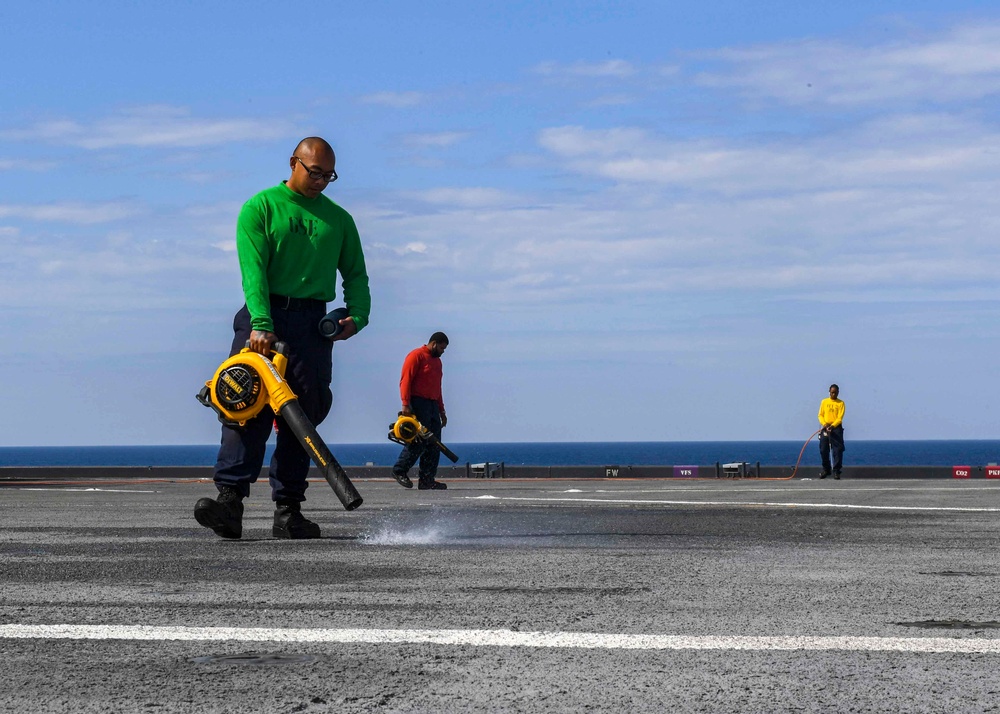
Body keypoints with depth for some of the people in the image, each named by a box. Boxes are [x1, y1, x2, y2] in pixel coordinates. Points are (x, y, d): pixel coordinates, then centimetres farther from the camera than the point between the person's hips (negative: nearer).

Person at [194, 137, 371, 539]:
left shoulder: (339, 220, 17)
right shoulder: (260, 208, 5)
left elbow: (355, 274, 18)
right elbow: (253, 268, -8)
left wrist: (357, 316, -3)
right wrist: (261, 324, -21)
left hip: (313, 322, 3)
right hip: (264, 315, -3)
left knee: (303, 415, -2)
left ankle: (288, 512, -1)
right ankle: (230, 499, -23)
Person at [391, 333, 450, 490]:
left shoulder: (437, 361, 22)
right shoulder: (416, 356, -5)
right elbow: (405, 380, -12)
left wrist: (442, 411, 23)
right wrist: (406, 404, -21)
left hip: (433, 405, 9)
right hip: (418, 404, -9)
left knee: (434, 444, 2)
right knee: (418, 441, -13)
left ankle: (427, 480, 3)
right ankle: (399, 471, -1)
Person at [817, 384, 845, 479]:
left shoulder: (840, 403, 3)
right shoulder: (824, 402, 11)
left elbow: (840, 418, -5)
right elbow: (820, 415, 8)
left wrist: (832, 426, -20)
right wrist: (824, 424, -11)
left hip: (836, 428, -2)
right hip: (825, 428, 3)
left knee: (838, 450, -8)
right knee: (823, 450, 1)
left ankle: (836, 471, -5)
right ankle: (826, 469, 15)